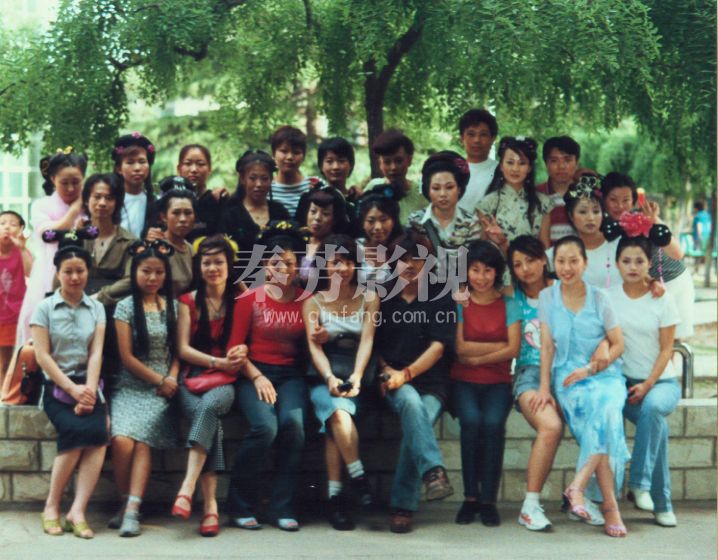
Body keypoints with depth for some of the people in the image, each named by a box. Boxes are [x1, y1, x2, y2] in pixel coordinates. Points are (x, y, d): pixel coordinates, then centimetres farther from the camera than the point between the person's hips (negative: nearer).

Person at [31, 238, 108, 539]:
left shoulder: (96, 308, 12)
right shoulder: (44, 308, 4)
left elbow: (96, 353, 2)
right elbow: (42, 356, -4)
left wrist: (89, 390, -14)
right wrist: (73, 389, -13)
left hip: (87, 385, 2)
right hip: (56, 387, -2)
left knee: (98, 433, -28)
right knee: (77, 430, -30)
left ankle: (78, 511, -29)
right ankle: (52, 506, -15)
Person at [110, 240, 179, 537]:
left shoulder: (172, 306, 12)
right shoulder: (126, 306, 4)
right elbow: (127, 357, 0)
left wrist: (172, 379, -4)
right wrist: (159, 380, -5)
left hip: (161, 389, 1)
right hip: (131, 387, -1)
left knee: (142, 441, -25)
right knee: (122, 441, -26)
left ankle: (132, 509, -27)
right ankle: (127, 502, -7)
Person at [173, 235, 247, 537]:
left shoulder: (240, 300, 13)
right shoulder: (188, 301, 12)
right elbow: (183, 349, 4)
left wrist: (242, 351, -10)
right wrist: (219, 362, -9)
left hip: (225, 381, 0)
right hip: (193, 378, 0)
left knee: (209, 405, -36)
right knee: (208, 419, -32)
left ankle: (187, 489, -43)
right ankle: (210, 505, -37)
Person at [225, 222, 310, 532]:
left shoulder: (307, 300, 8)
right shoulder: (250, 299, 3)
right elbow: (234, 346, 1)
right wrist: (257, 377, -12)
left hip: (291, 375, 2)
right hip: (254, 373, -2)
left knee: (294, 423, -28)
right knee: (265, 427, -28)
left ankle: (283, 507, -13)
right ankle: (240, 504, -8)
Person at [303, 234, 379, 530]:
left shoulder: (369, 299, 8)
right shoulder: (313, 302, 8)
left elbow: (366, 341, -3)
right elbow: (314, 346, -4)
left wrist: (355, 378, -20)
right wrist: (330, 378, -22)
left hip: (356, 375, 1)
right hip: (324, 377, -1)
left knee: (337, 416, -29)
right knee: (339, 414, -33)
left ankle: (335, 494, -26)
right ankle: (358, 478, -25)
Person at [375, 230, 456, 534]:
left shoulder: (441, 301, 8)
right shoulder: (383, 300, 13)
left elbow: (438, 346, -2)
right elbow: (372, 345, 16)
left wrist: (406, 373, -13)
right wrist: (386, 370, -3)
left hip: (431, 384, -1)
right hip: (394, 384, 1)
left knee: (417, 422, -29)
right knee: (411, 402, -35)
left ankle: (403, 506, -21)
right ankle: (434, 471, -45)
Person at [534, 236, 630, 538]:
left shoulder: (600, 298, 4)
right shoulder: (547, 298, 7)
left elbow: (618, 345, 4)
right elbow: (547, 346, 4)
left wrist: (590, 370, -10)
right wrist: (544, 387, -6)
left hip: (604, 374, 1)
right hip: (568, 377, -1)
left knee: (606, 409, -36)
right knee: (602, 418, -32)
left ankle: (578, 485, -31)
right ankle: (610, 504, -33)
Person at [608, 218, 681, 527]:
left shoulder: (663, 299, 0)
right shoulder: (609, 298, 4)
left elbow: (666, 349, -2)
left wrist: (648, 385, -13)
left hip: (662, 380, 0)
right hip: (625, 380, 0)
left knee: (652, 406, -36)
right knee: (657, 424, -29)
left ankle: (640, 483, -26)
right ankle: (661, 503, -21)